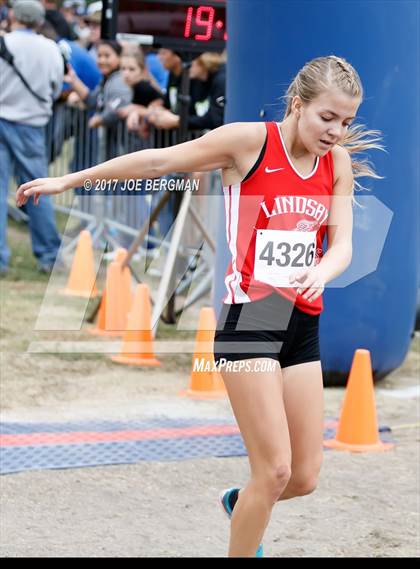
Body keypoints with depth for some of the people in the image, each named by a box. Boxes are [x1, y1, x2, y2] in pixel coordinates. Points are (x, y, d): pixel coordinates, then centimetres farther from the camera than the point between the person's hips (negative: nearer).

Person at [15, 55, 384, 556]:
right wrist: (68, 180, 3)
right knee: (274, 471, -11)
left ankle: (239, 503, 40)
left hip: (303, 326, 5)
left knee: (304, 477, 8)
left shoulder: (339, 162, 6)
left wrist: (321, 271, -23)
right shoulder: (250, 140, -9)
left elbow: (342, 244, 2)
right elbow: (158, 161, -2)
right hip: (248, 320, -5)